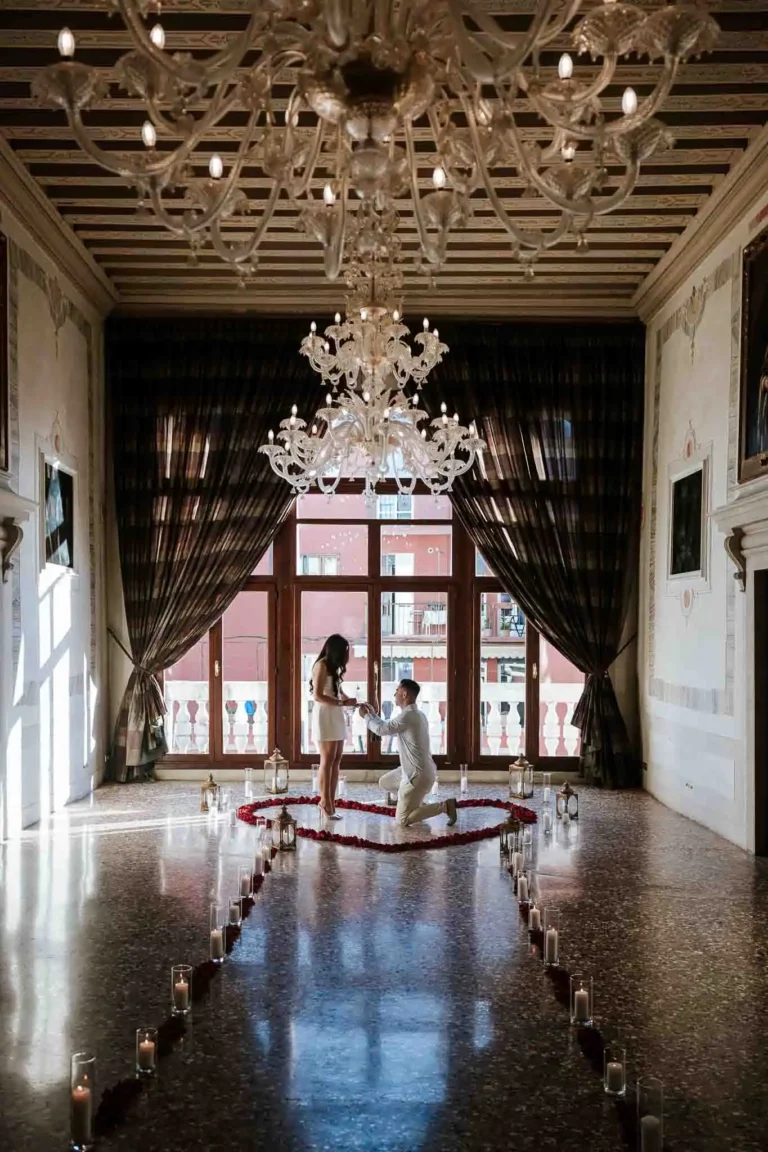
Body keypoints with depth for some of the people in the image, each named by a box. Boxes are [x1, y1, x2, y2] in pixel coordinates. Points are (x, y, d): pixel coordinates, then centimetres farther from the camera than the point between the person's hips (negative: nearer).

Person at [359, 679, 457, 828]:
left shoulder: (407, 716, -22)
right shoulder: (416, 714, 10)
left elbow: (381, 729, -11)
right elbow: (389, 728, 23)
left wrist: (366, 716, 6)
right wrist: (373, 715, 24)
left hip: (418, 775, -10)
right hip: (415, 770, 10)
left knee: (402, 820, -5)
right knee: (385, 782, 25)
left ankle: (444, 806, -6)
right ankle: (416, 804, 21)